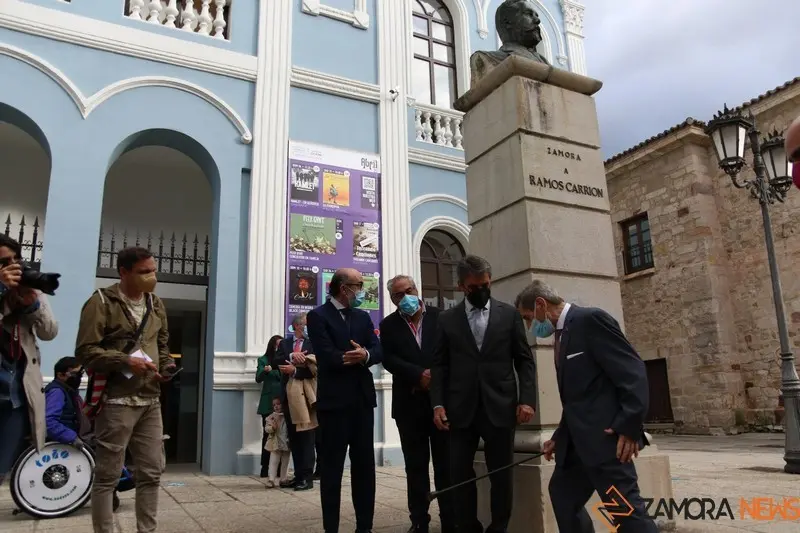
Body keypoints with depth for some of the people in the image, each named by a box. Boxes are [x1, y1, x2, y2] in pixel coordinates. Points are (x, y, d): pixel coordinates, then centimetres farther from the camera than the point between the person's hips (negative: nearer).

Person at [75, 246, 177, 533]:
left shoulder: (156, 304, 13)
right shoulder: (102, 302, -6)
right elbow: (85, 351, -11)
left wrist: (166, 366, 3)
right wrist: (126, 361, -21)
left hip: (150, 401, 6)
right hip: (116, 402, -6)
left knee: (152, 472, 10)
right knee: (107, 476, 3)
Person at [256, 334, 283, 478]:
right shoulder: (263, 360, 6)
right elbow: (258, 378, -4)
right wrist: (265, 371, -23)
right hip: (269, 403, -2)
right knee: (268, 434, -2)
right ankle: (265, 467, 3)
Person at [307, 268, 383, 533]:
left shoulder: (363, 317, 14)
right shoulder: (318, 316, -5)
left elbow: (379, 350, 3)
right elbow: (328, 357, -17)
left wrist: (365, 355, -18)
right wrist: (355, 357, -7)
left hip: (363, 399, 6)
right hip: (334, 401, -5)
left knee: (365, 465, 10)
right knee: (332, 468, 5)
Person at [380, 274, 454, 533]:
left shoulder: (440, 317, 3)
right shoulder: (388, 325, 6)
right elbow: (388, 359, -5)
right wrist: (419, 375, -17)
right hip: (409, 402, 1)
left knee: (446, 462, 5)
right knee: (415, 465, 7)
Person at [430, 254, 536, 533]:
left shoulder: (509, 314, 6)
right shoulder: (447, 318, 7)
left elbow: (525, 360, 4)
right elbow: (439, 365, 5)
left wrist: (527, 399, -6)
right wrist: (438, 404, -5)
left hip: (500, 407, 0)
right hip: (461, 409, 1)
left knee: (502, 474, 7)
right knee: (460, 473, 5)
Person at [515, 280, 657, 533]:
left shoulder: (591, 319, -12)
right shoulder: (562, 334, 16)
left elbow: (633, 372, -17)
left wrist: (629, 427, -21)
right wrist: (560, 437, 19)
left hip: (606, 435, -10)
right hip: (579, 439, 10)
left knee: (626, 508, -7)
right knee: (562, 494, 17)